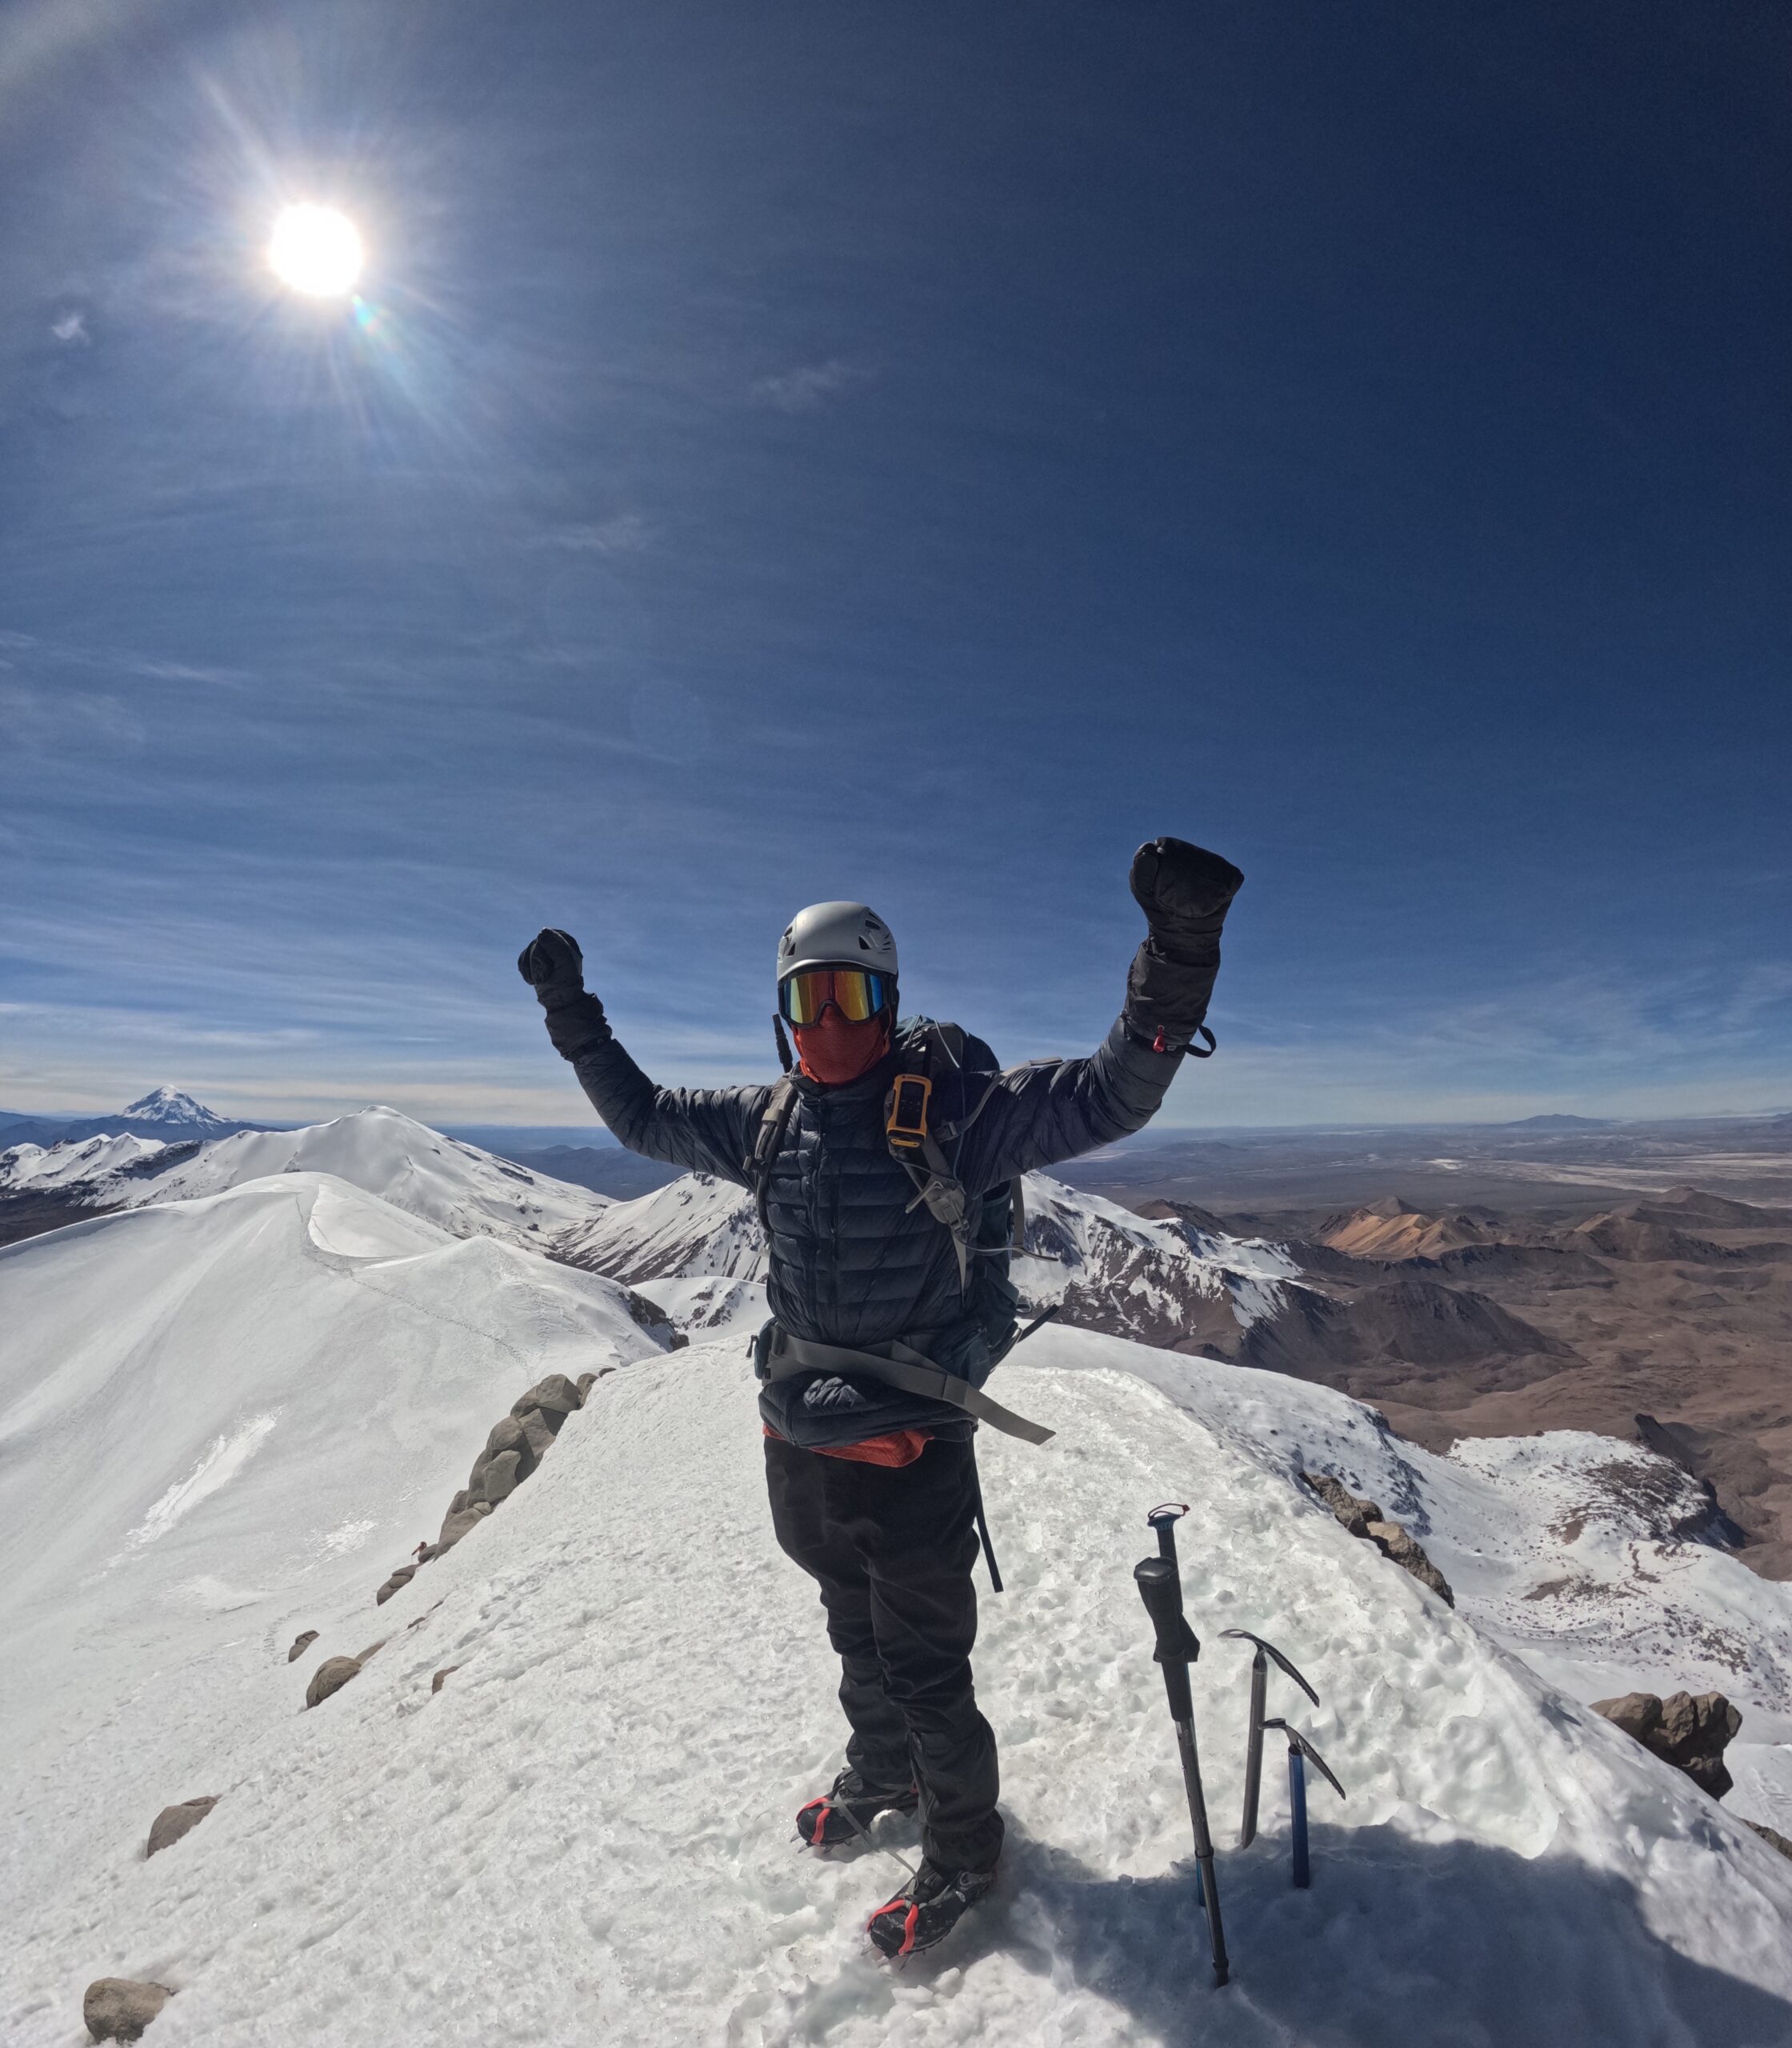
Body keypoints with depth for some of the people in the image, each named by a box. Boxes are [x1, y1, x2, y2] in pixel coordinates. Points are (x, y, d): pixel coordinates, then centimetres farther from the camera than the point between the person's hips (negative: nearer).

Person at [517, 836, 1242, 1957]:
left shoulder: (952, 1106, -19)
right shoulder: (768, 1118, -3)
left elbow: (1113, 1091, -27)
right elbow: (643, 1116, 13)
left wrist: (1179, 952, -41)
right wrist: (574, 1018, 11)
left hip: (910, 1456, -5)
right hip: (800, 1444, 6)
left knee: (926, 1671, 15)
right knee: (857, 1640, 30)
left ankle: (963, 1851, 45)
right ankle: (881, 1776, 59)